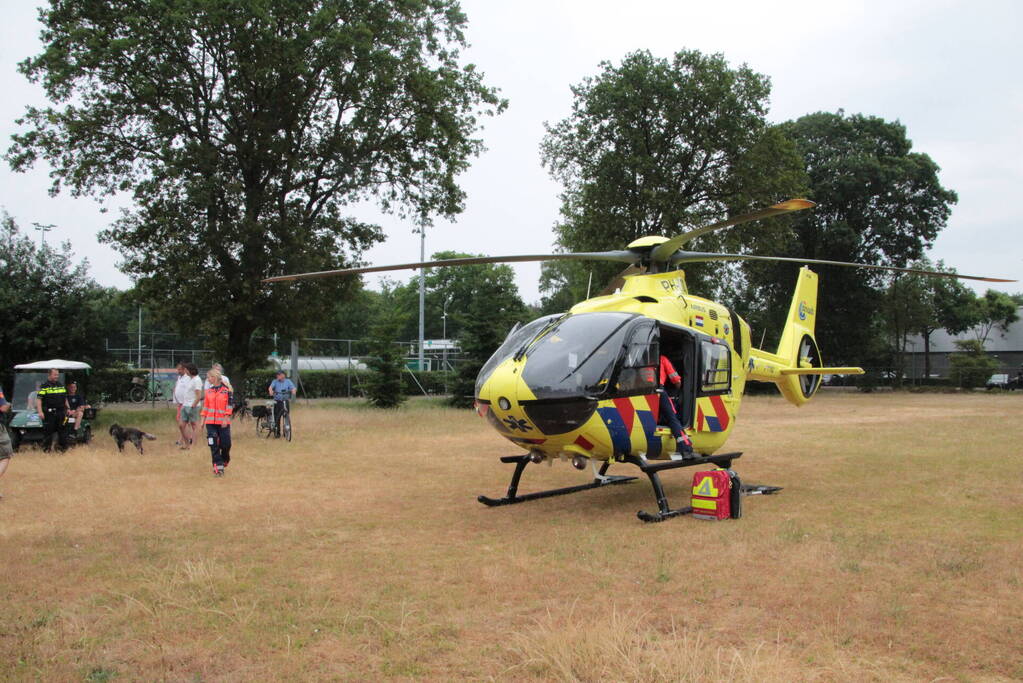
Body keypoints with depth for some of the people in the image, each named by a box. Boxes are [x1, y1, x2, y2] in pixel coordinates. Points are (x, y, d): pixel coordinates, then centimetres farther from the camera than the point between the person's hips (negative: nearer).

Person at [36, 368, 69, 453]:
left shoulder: (61, 386, 16)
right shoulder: (44, 386, -3)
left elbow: (65, 399, 24)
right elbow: (39, 399, -10)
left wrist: (68, 409, 18)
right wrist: (40, 412, -19)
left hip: (60, 412, 5)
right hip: (49, 413, -5)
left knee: (62, 430, 7)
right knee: (48, 431, -1)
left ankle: (63, 446, 16)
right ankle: (46, 449, 7)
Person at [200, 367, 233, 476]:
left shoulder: (226, 390, -4)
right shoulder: (209, 391, 10)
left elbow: (230, 405, -6)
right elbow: (205, 406, 15)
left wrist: (226, 419, -12)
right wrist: (202, 420, 11)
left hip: (223, 422, -4)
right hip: (210, 422, 4)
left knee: (226, 444, -2)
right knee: (214, 446, -2)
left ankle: (224, 461, 25)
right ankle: (218, 466, 2)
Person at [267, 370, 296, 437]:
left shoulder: (288, 381, 5)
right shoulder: (275, 382, 5)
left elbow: (293, 388, -7)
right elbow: (270, 387, -13)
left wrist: (294, 391, -31)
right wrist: (270, 391, -36)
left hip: (286, 401, 0)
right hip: (277, 401, 0)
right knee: (277, 417, -1)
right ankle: (277, 432, 9)